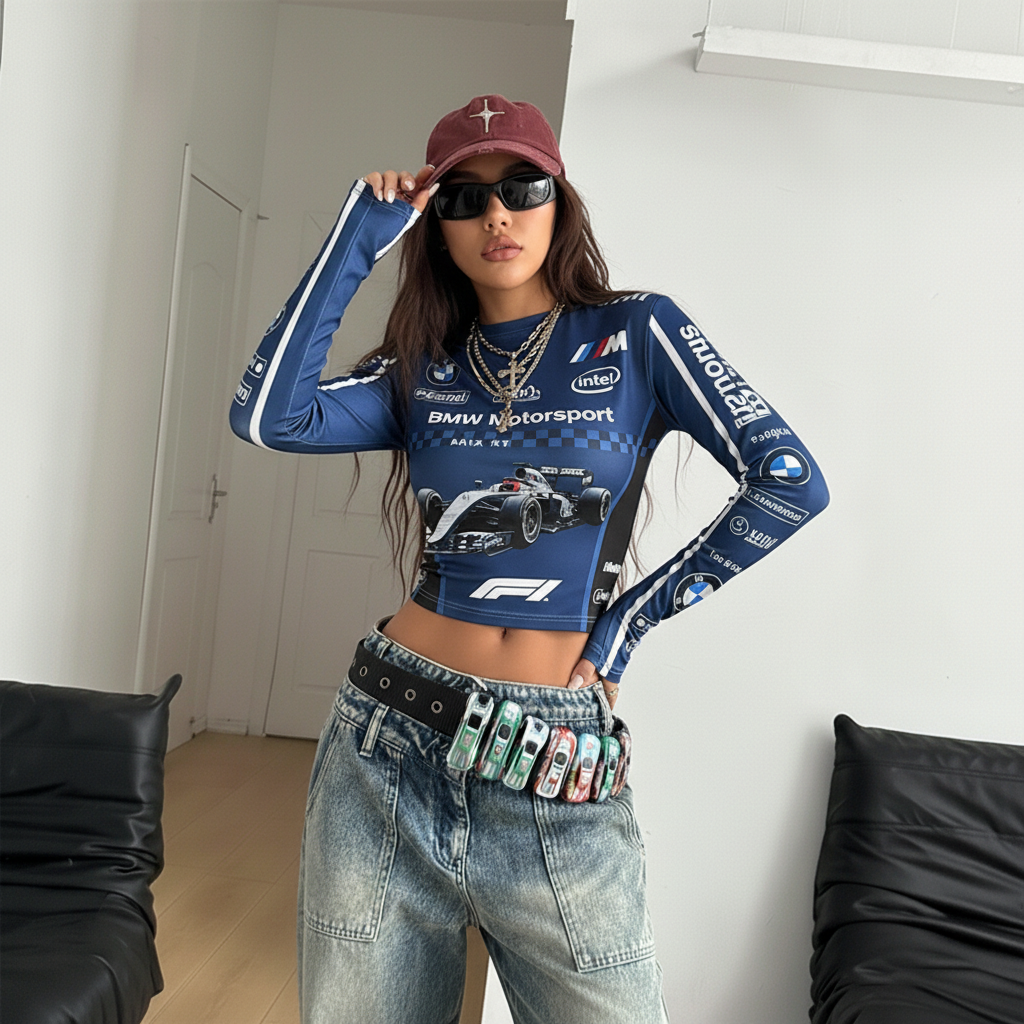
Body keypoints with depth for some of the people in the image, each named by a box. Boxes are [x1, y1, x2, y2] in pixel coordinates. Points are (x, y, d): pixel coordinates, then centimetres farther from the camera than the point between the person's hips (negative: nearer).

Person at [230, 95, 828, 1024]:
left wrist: (634, 615, -3)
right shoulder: (421, 369, 9)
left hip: (559, 773, -2)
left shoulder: (636, 334, 2)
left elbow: (787, 483, -5)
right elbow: (268, 416, -8)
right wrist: (359, 241, -2)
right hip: (391, 748, 3)